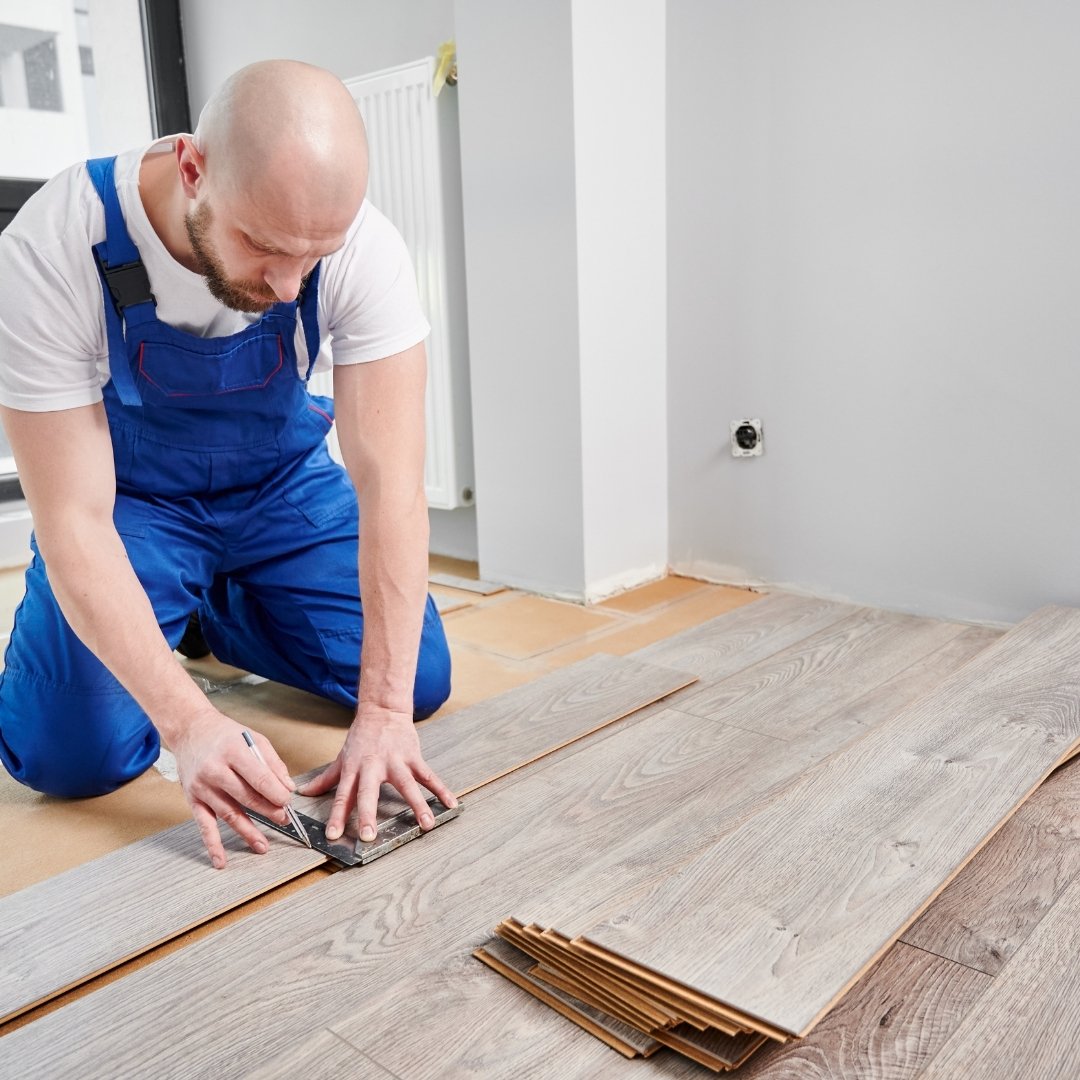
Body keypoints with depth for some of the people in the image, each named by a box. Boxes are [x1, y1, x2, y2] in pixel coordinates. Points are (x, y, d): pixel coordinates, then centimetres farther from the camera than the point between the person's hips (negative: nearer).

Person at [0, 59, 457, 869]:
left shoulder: (365, 247, -28)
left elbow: (391, 482, -29)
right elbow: (75, 521, -29)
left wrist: (384, 712, -35)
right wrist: (190, 723, -39)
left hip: (284, 483, 2)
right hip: (129, 495, -2)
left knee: (420, 683, -5)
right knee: (77, 755, -18)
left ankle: (220, 614, 20)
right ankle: (164, 623, 16)